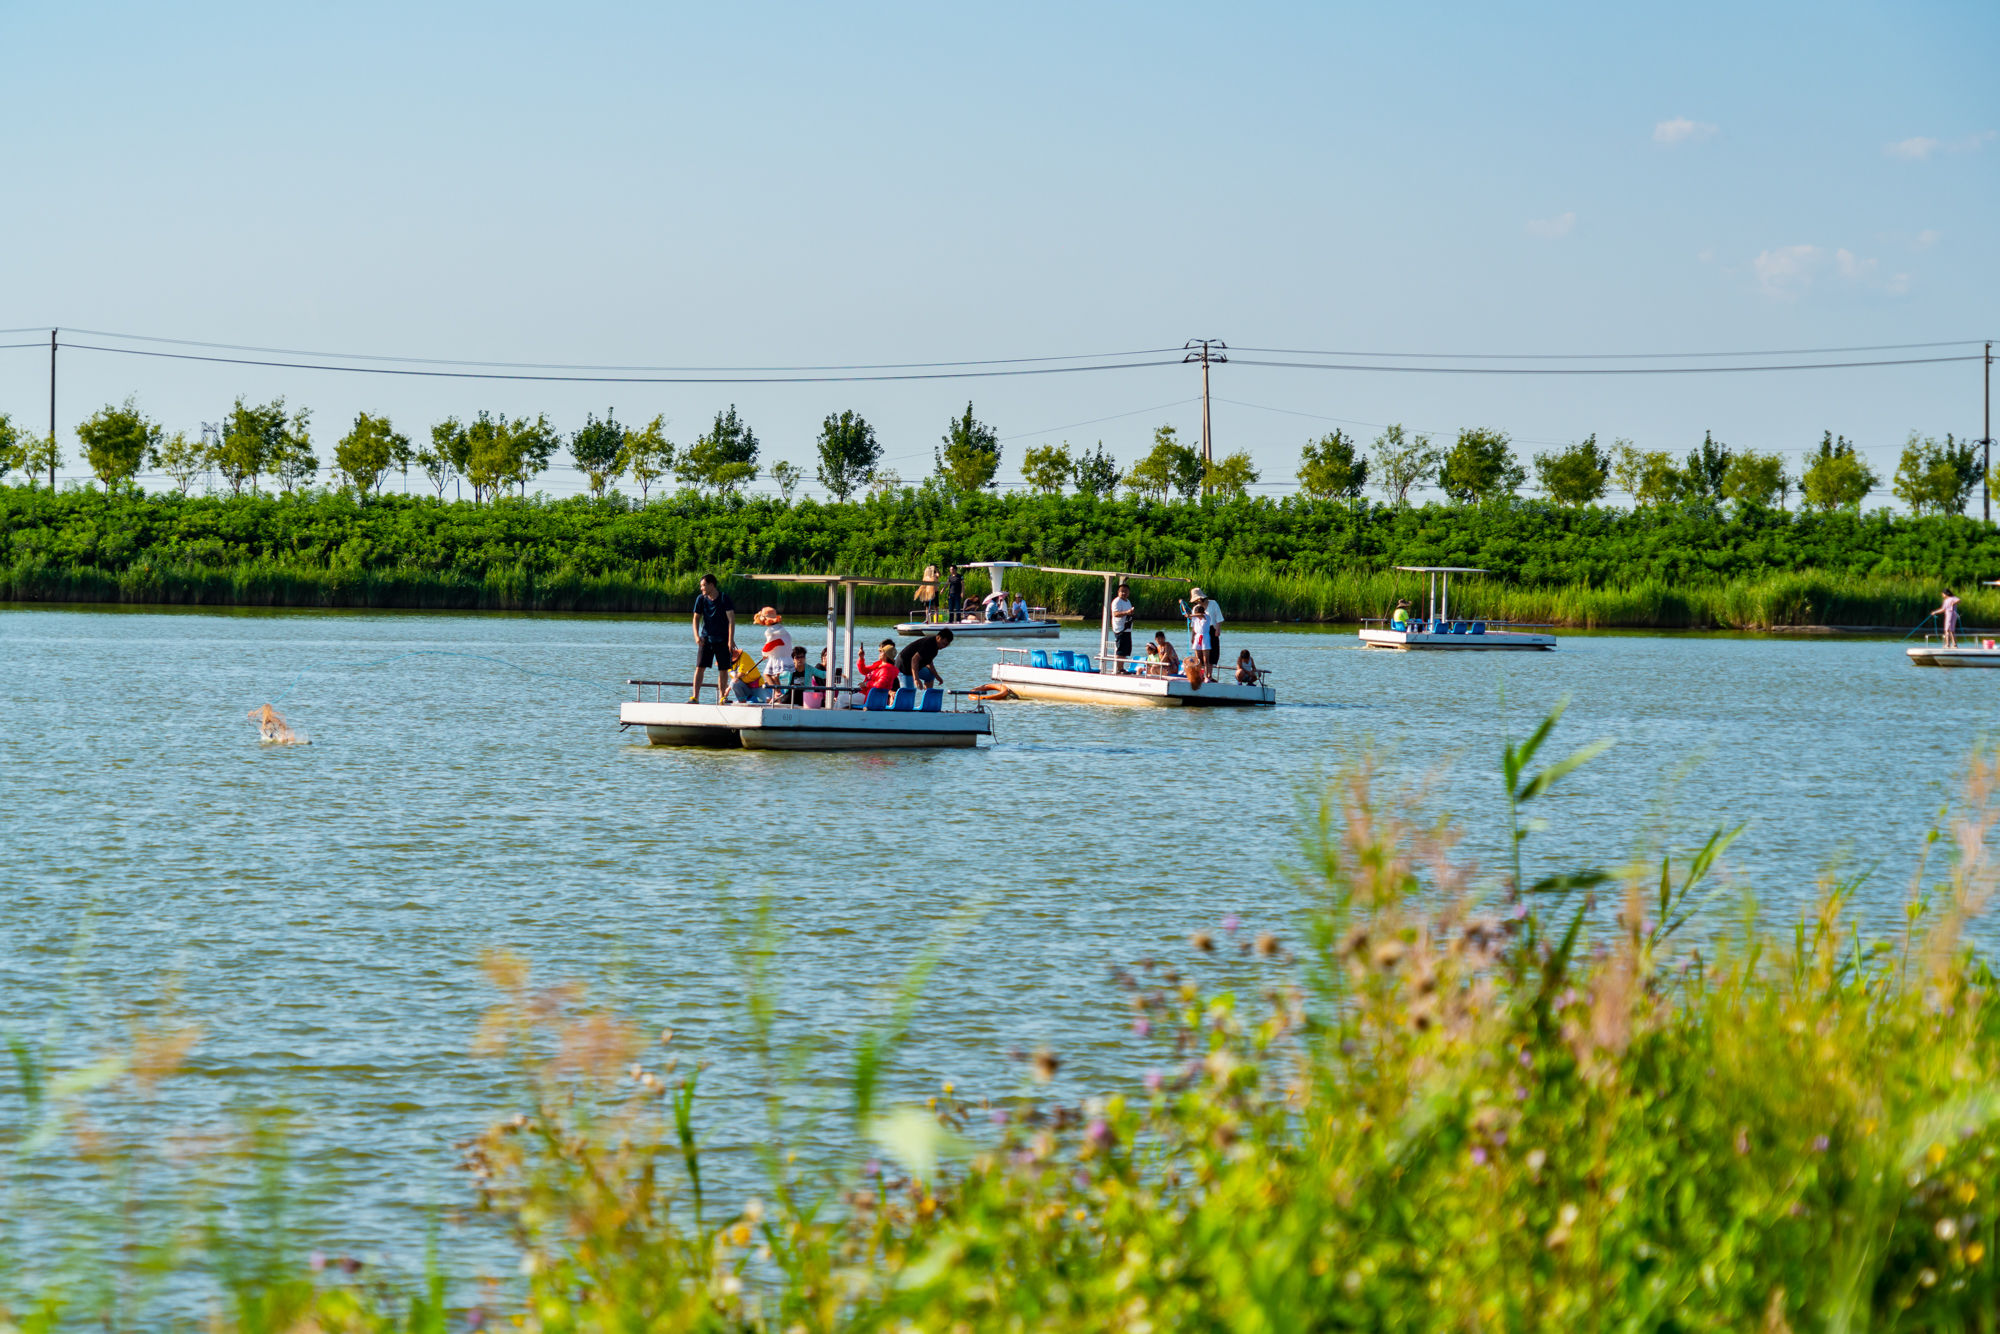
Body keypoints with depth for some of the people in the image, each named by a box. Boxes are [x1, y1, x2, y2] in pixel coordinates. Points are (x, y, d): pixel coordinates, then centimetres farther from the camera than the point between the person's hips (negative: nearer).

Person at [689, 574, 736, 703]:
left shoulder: (724, 598, -7)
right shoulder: (701, 599, 3)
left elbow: (731, 619, -10)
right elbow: (696, 618, 7)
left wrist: (731, 639, -17)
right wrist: (696, 636, -9)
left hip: (722, 639, -2)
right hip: (706, 638, 2)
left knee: (723, 669, 1)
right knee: (700, 667, -7)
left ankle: (721, 697, 12)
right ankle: (695, 697, -7)